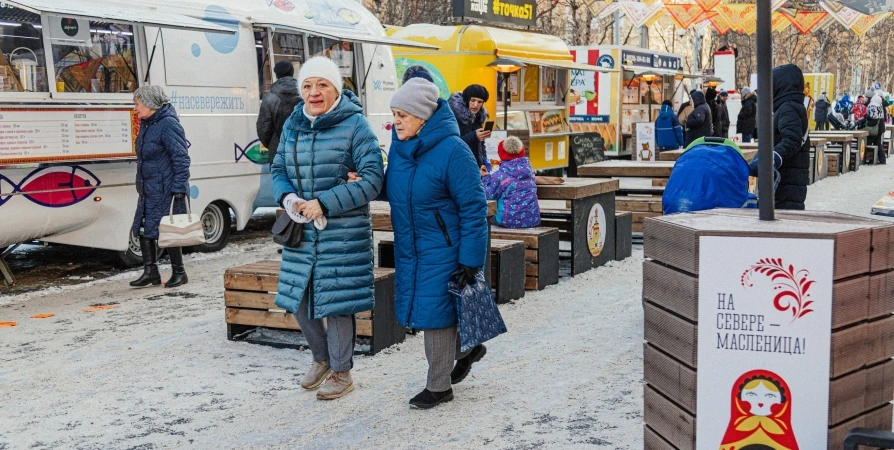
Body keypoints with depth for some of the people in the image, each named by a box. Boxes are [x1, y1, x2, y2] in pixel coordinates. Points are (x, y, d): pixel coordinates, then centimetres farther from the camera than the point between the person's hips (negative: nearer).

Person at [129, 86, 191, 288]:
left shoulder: (168, 124, -15)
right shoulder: (146, 124, 13)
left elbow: (181, 158, -19)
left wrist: (178, 188, -21)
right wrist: (141, 185, 23)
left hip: (166, 190, -9)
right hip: (149, 190, 9)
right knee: (143, 228, 8)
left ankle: (179, 273, 11)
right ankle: (150, 272, 17)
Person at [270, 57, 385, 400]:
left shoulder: (355, 125, -9)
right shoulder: (292, 126, 9)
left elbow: (372, 179, -14)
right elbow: (278, 170, 15)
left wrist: (324, 204, -19)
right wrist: (288, 198, -8)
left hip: (343, 233, -6)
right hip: (301, 230, 6)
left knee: (335, 301, 1)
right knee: (298, 299, 11)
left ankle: (341, 372, 20)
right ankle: (322, 358, 35)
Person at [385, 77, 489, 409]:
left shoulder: (452, 150, -20)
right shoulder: (399, 145, 1)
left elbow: (473, 207, -17)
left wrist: (470, 259, -18)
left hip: (442, 250, -7)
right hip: (409, 248, 8)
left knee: (434, 313, 1)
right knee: (420, 309, 16)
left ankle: (439, 387, 19)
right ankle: (469, 348, 40)